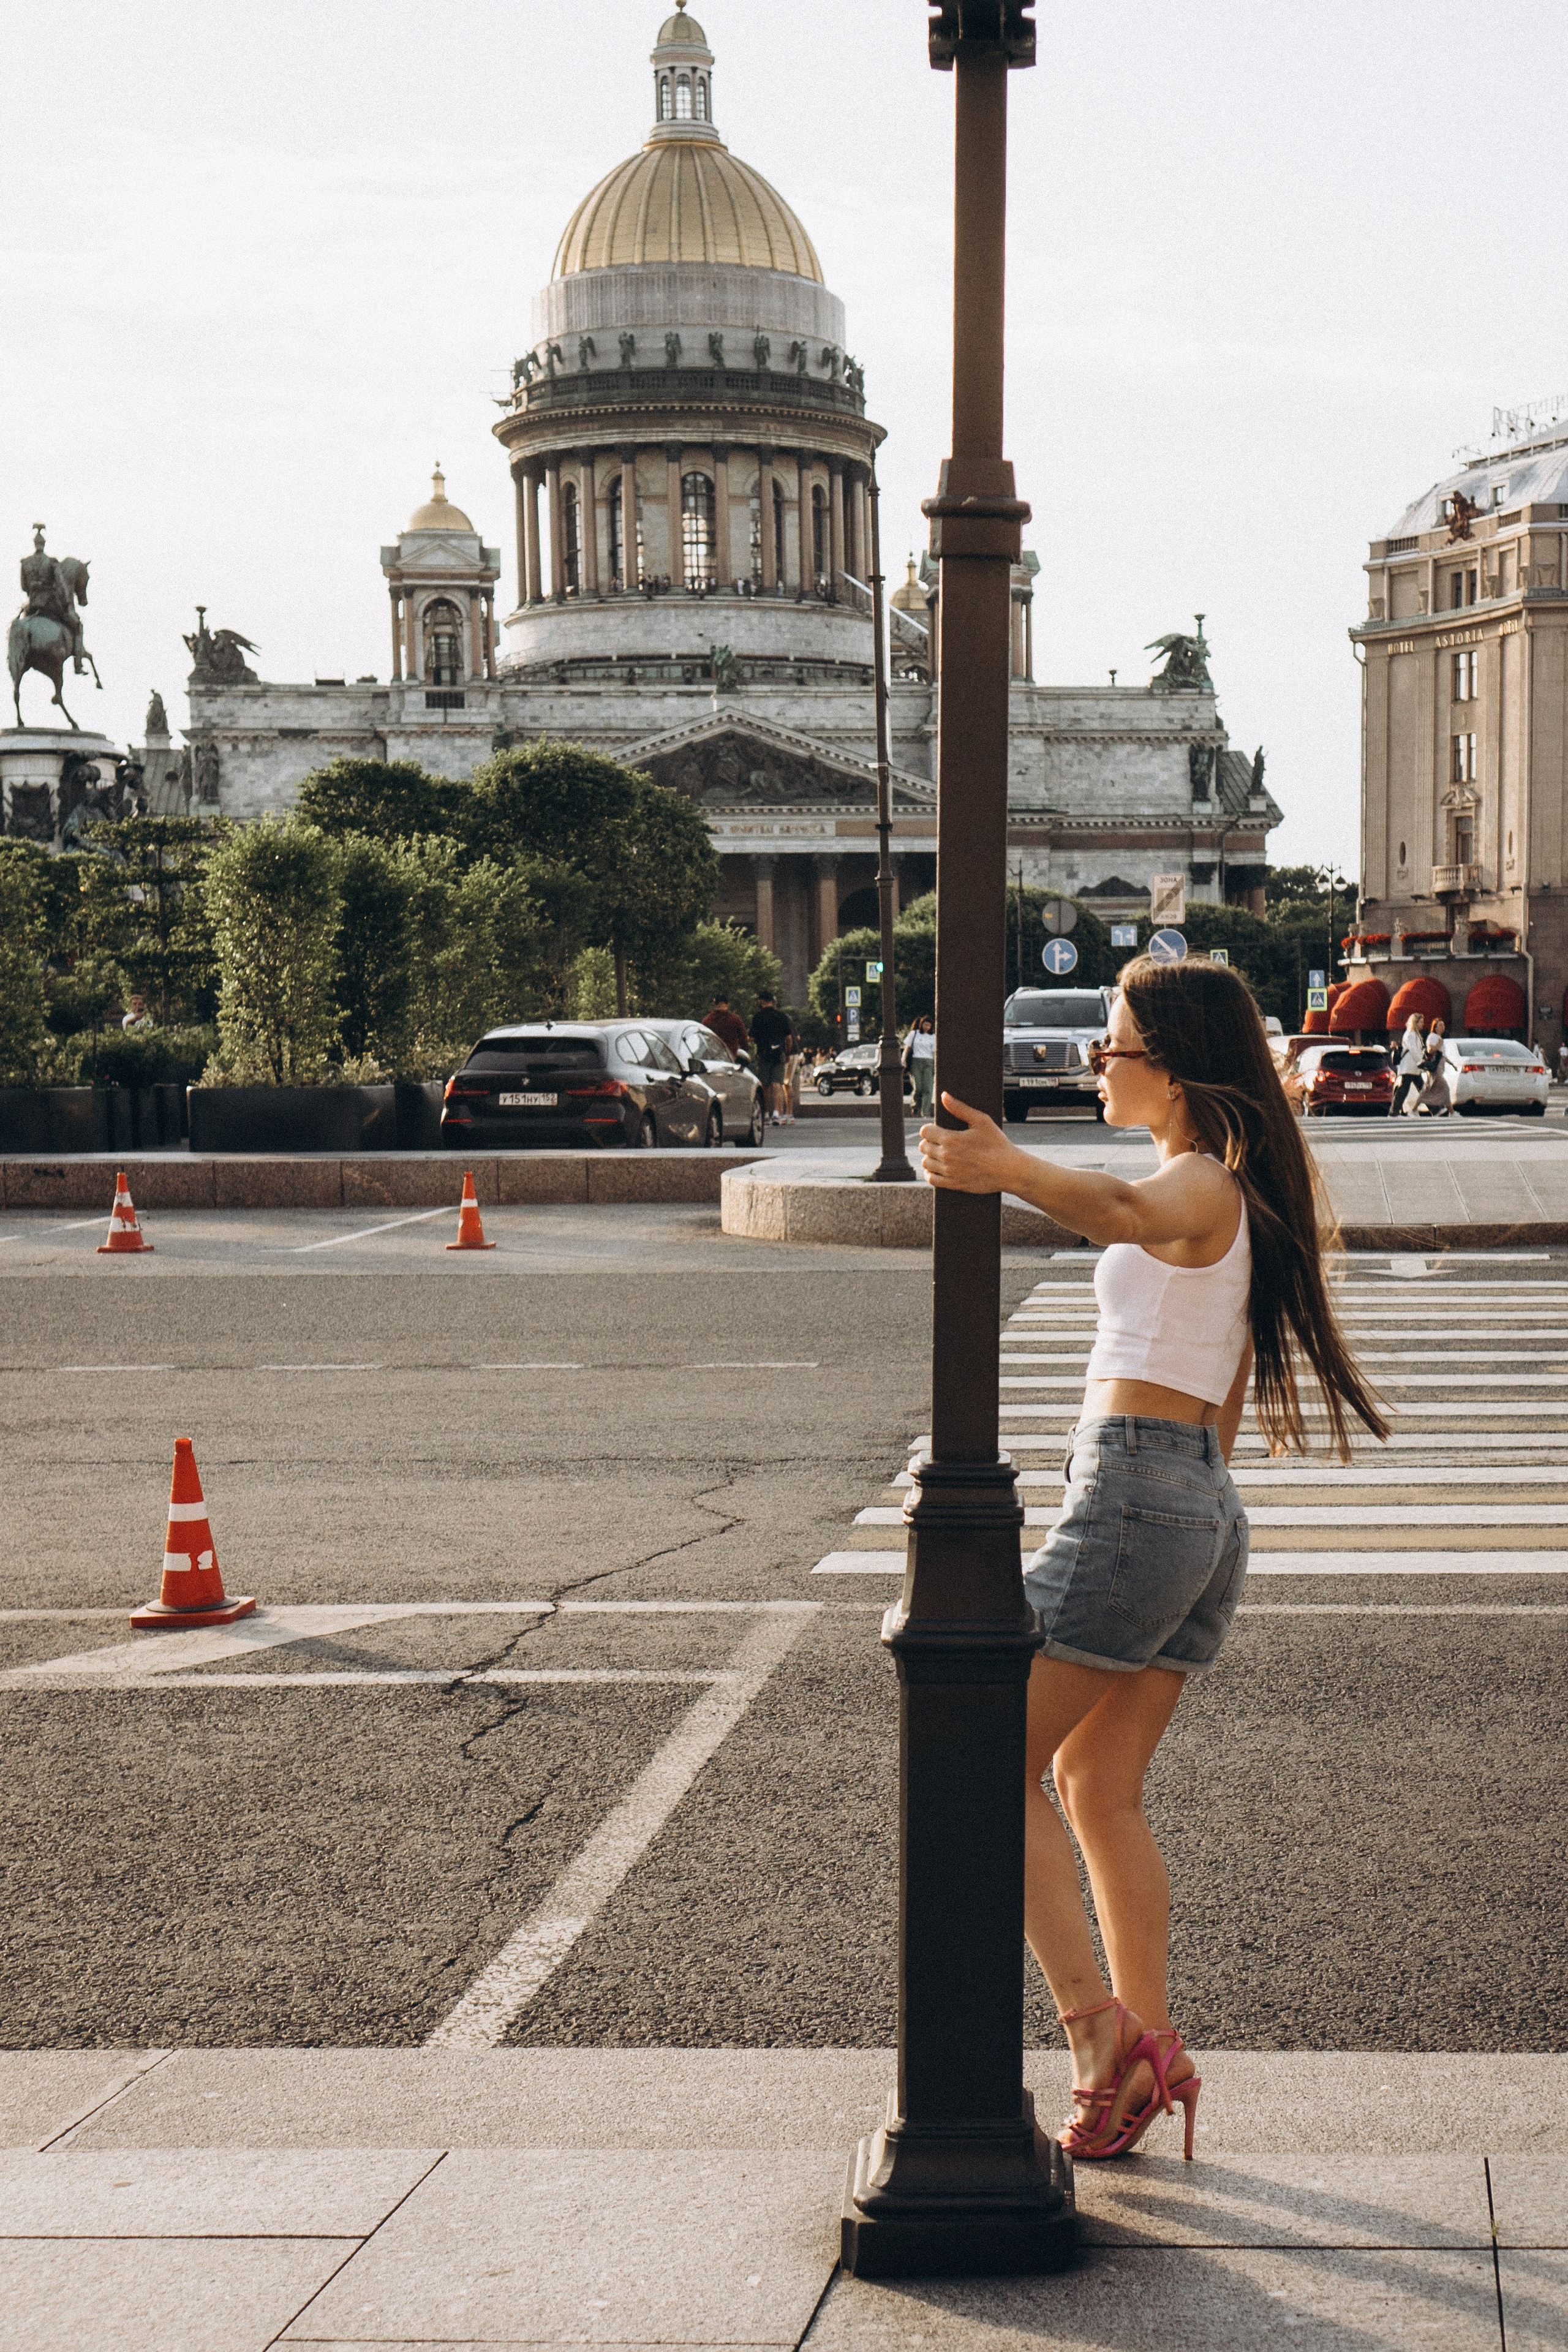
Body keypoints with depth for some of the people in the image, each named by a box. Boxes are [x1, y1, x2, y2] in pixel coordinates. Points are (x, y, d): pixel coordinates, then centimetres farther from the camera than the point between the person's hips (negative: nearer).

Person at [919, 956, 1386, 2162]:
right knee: (1098, 1786, 13)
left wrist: (1009, 1170, -53)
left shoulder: (1200, 1183, -11)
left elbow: (1125, 1211, -38)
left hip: (1134, 1487, -10)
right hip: (1210, 1508, 10)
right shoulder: (1252, 1192, 19)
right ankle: (1148, 2050, 10)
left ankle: (1101, 2031, -9)